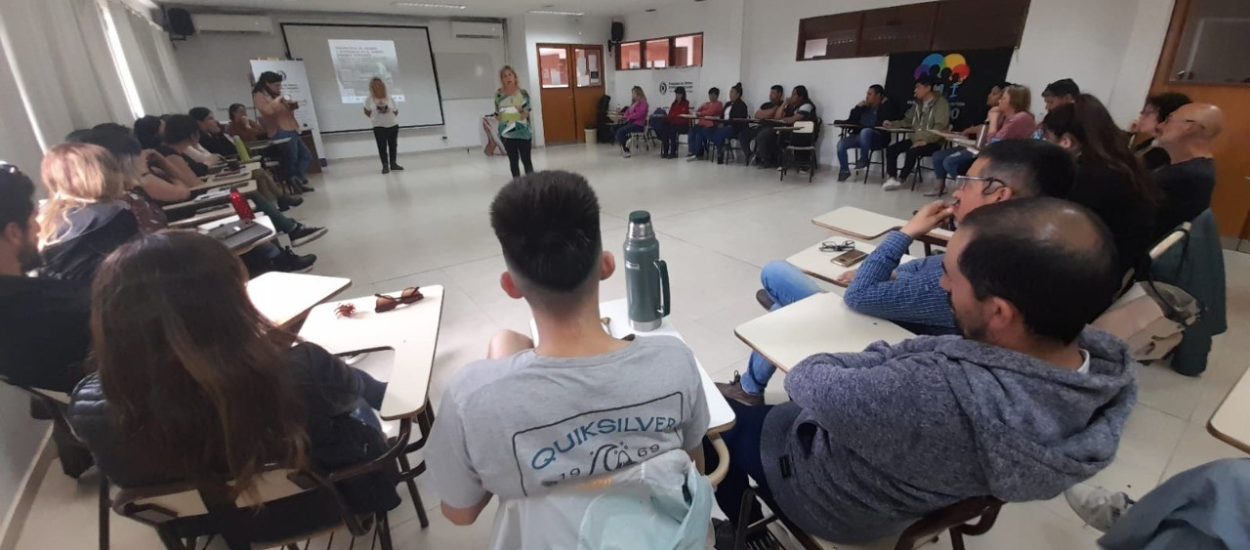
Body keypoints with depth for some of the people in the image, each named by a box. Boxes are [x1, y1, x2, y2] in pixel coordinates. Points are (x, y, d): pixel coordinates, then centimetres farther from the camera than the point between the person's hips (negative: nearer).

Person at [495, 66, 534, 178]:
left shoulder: (523, 93, -5)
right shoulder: (499, 94, 1)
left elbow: (526, 115, -7)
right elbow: (497, 114, 9)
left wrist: (521, 110, -21)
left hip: (523, 132, -2)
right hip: (506, 133, 2)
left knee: (526, 160, 0)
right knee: (513, 160, 10)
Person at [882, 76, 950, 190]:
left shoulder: (941, 103, -11)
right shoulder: (918, 103, 12)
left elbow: (940, 127, -20)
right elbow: (909, 121, 22)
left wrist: (925, 140, -30)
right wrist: (893, 124, 6)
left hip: (933, 142, -7)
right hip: (916, 139, 8)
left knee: (912, 152, -33)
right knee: (891, 149, -10)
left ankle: (900, 179, -18)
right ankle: (892, 178, -12)